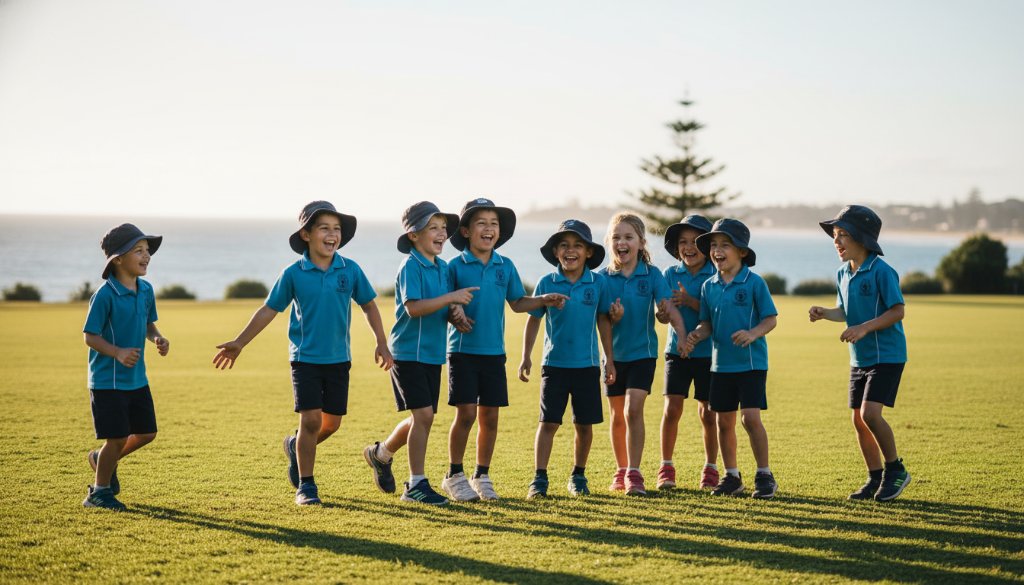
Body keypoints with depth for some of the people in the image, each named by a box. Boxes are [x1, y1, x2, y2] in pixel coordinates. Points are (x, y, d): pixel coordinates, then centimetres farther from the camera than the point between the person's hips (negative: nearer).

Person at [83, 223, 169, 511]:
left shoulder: (146, 290, 3)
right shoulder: (105, 295, -18)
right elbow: (90, 336, -16)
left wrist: (157, 339, -4)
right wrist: (118, 353, -30)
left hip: (137, 379, 7)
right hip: (107, 380, -7)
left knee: (146, 433, 11)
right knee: (117, 438, -3)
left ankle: (102, 459, 36)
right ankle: (99, 492, 17)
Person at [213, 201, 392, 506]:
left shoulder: (350, 270, -3)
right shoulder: (293, 274, -7)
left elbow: (369, 306, 10)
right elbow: (268, 310, 2)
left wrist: (381, 343, 5)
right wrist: (240, 343, 1)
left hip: (338, 358, 3)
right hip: (305, 357, -3)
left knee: (331, 422, 8)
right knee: (311, 419, -9)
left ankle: (296, 446, 39)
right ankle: (305, 485, 4)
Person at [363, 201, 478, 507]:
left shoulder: (444, 268, 11)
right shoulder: (410, 267, -13)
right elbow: (414, 307, -24)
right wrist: (451, 298, -25)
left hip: (433, 354, 8)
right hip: (408, 352, -8)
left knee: (423, 418, 12)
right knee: (423, 414, -12)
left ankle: (381, 454, 36)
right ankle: (416, 485, -3)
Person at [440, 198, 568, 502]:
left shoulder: (505, 267, 7)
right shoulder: (455, 266, -4)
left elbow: (517, 302, 14)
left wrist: (544, 300, -1)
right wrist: (454, 311, -24)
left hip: (494, 352, 4)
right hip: (462, 350, -4)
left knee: (490, 415, 6)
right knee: (466, 412, -6)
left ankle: (482, 476, 20)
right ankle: (454, 476, 9)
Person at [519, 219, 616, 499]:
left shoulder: (598, 283, -1)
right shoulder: (547, 283, -2)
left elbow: (603, 320, 7)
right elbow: (533, 320, 5)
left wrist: (609, 359, 8)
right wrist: (526, 357, 2)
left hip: (587, 365, 1)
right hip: (554, 363, -1)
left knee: (584, 424, 7)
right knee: (548, 422, -2)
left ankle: (578, 476, 22)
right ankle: (539, 478, 2)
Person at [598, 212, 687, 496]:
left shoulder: (652, 275, -6)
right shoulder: (603, 278, -3)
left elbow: (669, 307, -16)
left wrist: (681, 333, -32)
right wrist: (612, 318, -25)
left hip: (643, 352, -2)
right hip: (614, 353, 2)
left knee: (633, 409, -14)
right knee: (617, 415, 11)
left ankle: (634, 474, -9)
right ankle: (621, 471, 26)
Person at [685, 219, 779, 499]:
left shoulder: (754, 283, -8)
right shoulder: (709, 286, 6)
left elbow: (770, 319, -6)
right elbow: (708, 323, 10)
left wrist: (752, 333, -25)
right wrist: (697, 334, -12)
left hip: (751, 362, -5)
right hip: (721, 363, 5)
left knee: (751, 417, -12)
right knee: (724, 421, 9)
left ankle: (765, 476, 1)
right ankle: (731, 477, 22)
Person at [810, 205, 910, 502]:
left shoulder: (881, 271, -17)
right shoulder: (843, 273, 8)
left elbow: (897, 311, -18)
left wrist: (865, 327, -26)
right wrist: (824, 313, -3)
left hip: (886, 355, -8)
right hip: (859, 358, 8)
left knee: (870, 413, -18)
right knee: (858, 419, 8)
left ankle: (895, 469, 1)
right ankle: (875, 478, 21)